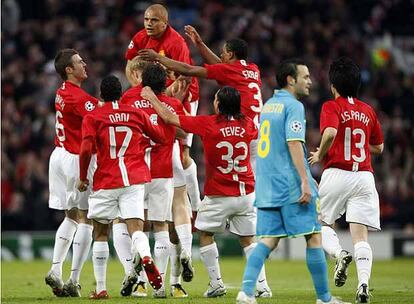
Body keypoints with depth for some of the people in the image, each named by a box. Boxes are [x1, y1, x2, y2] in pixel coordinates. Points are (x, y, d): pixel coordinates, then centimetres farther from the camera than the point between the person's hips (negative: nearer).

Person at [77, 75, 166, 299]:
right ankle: (145, 255, -44)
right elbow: (162, 138, 19)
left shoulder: (93, 117, 2)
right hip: (134, 179, 1)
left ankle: (100, 288, 12)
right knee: (135, 228, -8)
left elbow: (86, 148, -11)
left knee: (100, 234, 12)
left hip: (106, 182, -1)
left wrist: (82, 178, 1)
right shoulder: (136, 114, 10)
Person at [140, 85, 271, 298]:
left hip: (218, 196, -4)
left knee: (205, 234, 13)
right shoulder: (248, 124, 0)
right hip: (246, 192, 4)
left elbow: (169, 118, -3)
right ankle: (262, 286, 2)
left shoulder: (207, 124, -11)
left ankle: (216, 283, 8)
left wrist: (151, 97, 12)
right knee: (247, 239, 10)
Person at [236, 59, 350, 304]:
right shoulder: (293, 106, -8)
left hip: (267, 186, 8)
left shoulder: (268, 106, 19)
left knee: (268, 240, 3)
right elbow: (294, 144, -19)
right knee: (314, 237, 1)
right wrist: (305, 181, -22)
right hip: (291, 186, -8)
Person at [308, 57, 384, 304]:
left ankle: (339, 253, -13)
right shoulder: (368, 111, 12)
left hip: (336, 174, -3)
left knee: (322, 224, 16)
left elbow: (330, 133, -22)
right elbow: (378, 147, 20)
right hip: (364, 176, 3)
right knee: (361, 236, -1)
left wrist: (320, 155, -5)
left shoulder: (331, 107, -2)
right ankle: (364, 283, -20)